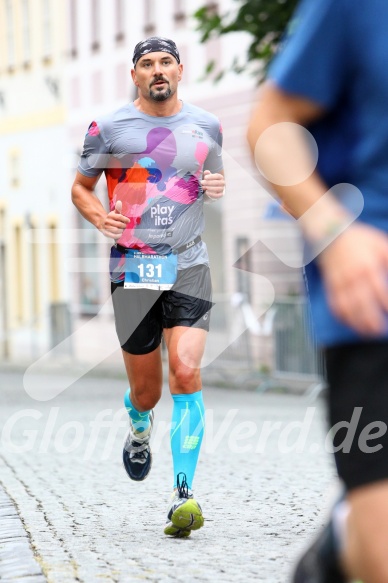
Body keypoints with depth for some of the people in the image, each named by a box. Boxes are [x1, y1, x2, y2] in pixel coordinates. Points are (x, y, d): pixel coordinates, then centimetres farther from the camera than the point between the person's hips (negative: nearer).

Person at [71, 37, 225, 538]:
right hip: (132, 268, 0)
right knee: (145, 389, 6)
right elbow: (80, 187, 13)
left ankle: (184, 496, -18)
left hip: (188, 265, 0)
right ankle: (139, 426, 45)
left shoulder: (207, 127, 9)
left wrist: (217, 186, 2)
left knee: (186, 373, -18)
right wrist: (100, 217, -8)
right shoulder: (108, 129, 2)